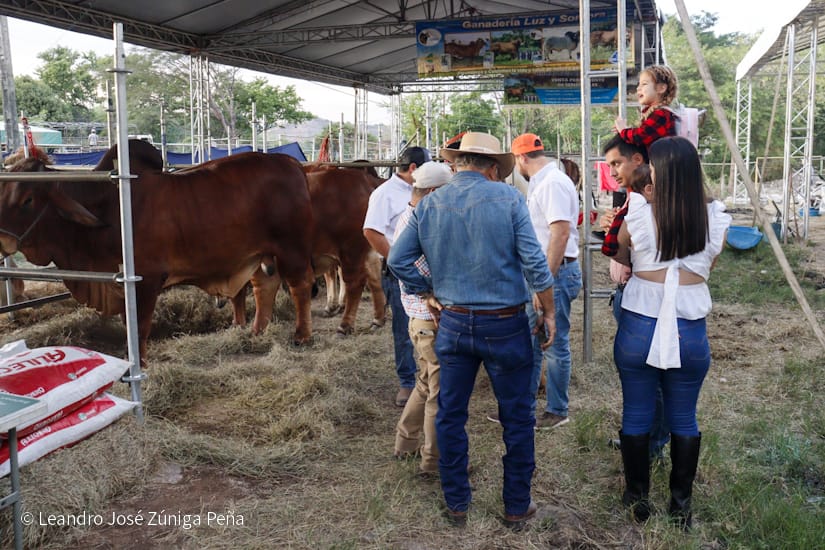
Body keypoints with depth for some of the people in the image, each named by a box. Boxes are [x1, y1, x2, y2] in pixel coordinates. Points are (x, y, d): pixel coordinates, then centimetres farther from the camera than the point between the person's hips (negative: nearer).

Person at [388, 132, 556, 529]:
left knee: (450, 415, 15)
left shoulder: (429, 205, 0)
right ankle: (517, 507, 22)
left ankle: (456, 504, 25)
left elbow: (397, 260, 1)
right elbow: (534, 262, -13)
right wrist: (549, 312, -3)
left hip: (453, 322, 3)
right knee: (517, 418, 11)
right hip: (505, 325, -2)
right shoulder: (508, 198, -9)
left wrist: (428, 294, 11)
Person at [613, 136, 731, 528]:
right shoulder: (715, 219, -4)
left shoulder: (638, 215, -10)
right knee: (684, 419, 15)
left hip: (639, 328, -2)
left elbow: (620, 251, 10)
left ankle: (638, 497, 25)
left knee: (636, 416, 12)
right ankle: (681, 503, 25)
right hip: (691, 331, 2)